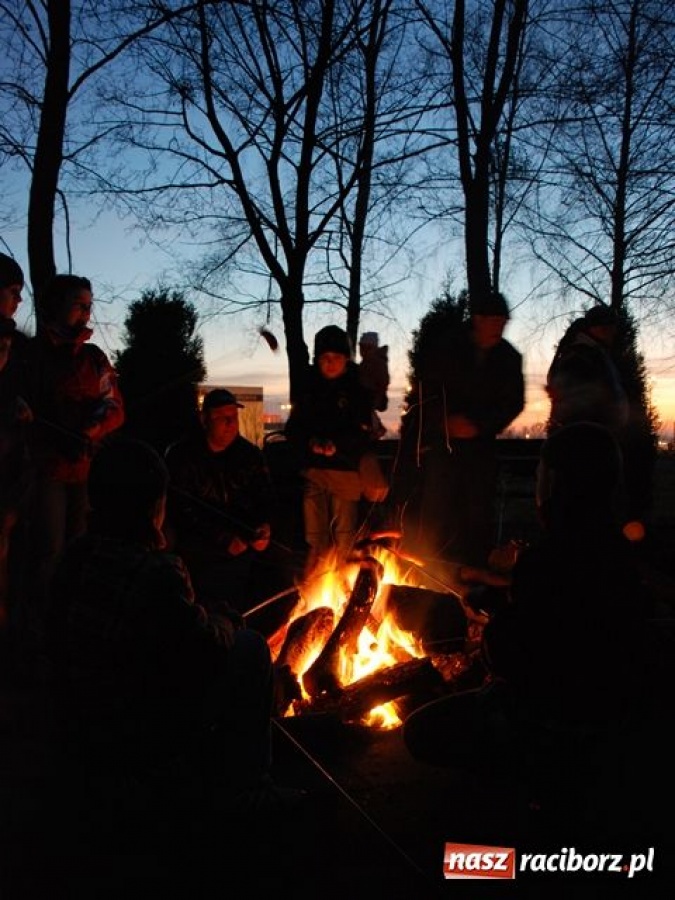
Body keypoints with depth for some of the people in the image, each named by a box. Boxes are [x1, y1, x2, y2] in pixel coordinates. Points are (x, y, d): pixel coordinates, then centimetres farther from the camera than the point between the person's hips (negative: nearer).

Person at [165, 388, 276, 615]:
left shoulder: (250, 454, 12)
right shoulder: (181, 455, -1)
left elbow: (266, 498, 13)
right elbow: (181, 511, -7)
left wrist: (264, 527, -11)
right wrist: (223, 539, -16)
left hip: (245, 545, 4)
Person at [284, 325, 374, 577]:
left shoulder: (357, 391, 4)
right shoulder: (308, 390, 11)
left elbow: (363, 436, -1)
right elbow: (292, 430, 10)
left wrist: (337, 445, -18)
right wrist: (310, 442, -10)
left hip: (345, 471, -1)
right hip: (312, 470, 1)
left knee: (343, 541, 0)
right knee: (316, 540, -1)